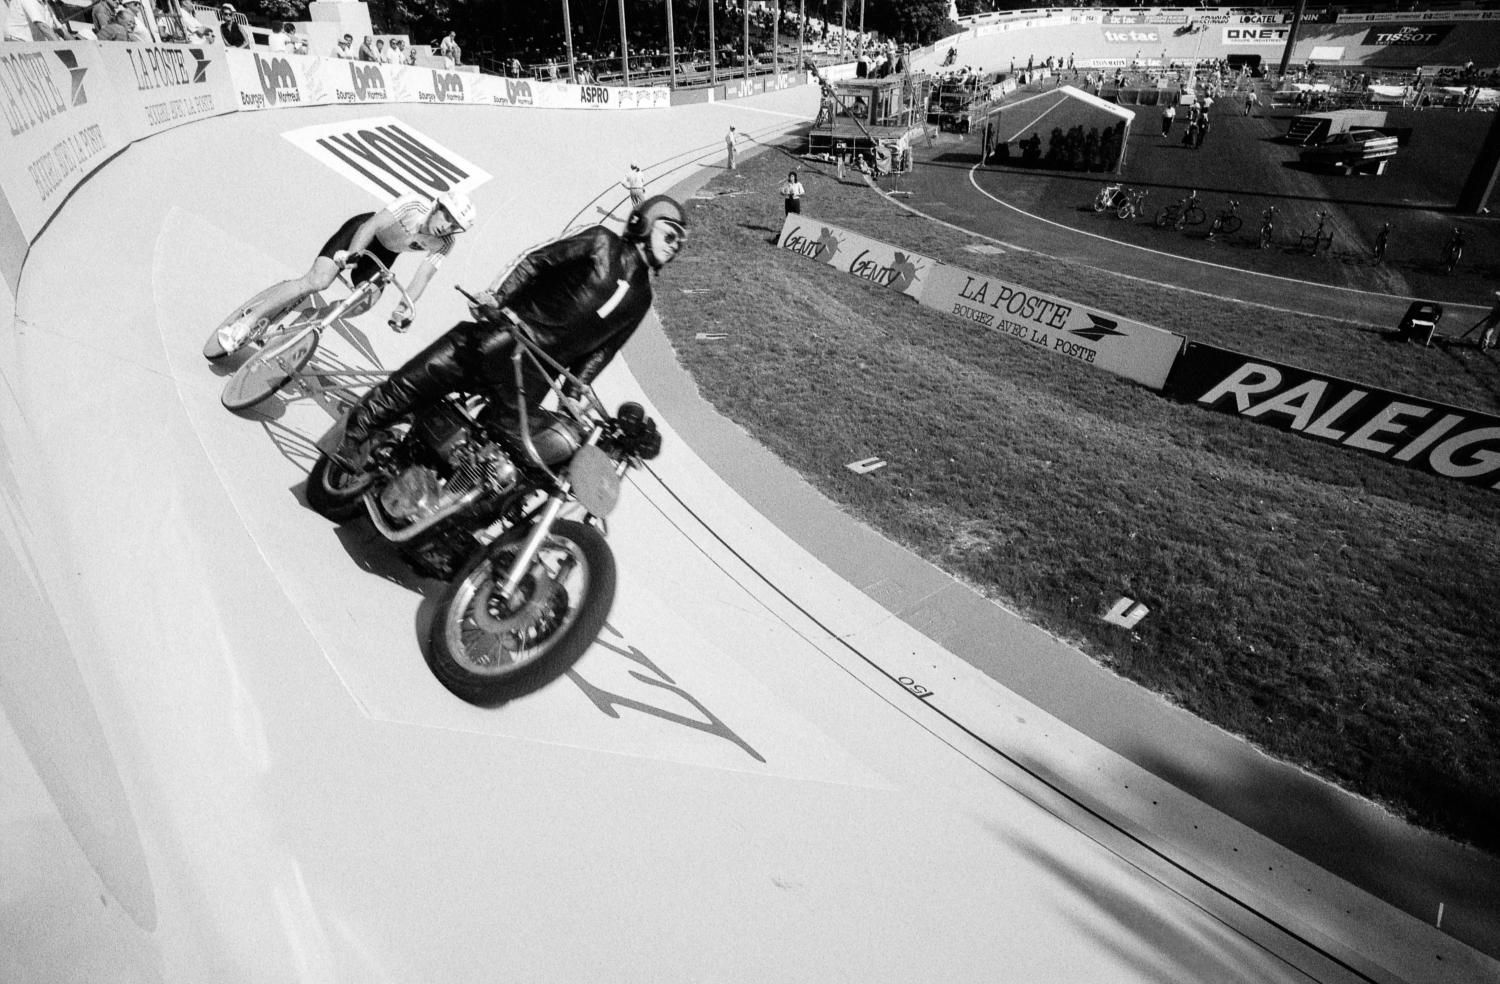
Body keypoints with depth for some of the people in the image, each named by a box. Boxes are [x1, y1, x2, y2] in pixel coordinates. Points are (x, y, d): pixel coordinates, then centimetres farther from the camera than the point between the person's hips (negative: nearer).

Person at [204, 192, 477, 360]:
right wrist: (352, 254, -42)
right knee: (317, 281, -22)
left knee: (359, 306, -10)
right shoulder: (414, 205, -30)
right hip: (361, 231, -4)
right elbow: (372, 225, -30)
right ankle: (247, 319, -14)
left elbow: (424, 274, -24)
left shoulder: (446, 242, -20)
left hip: (385, 251, 5)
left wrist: (405, 305, -37)